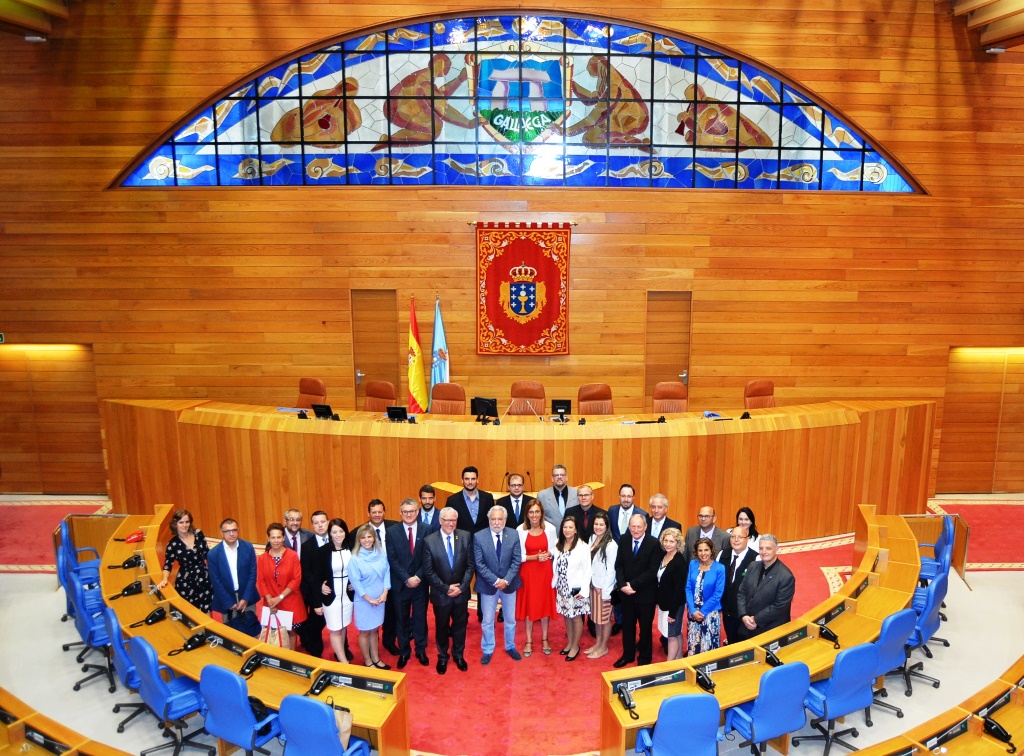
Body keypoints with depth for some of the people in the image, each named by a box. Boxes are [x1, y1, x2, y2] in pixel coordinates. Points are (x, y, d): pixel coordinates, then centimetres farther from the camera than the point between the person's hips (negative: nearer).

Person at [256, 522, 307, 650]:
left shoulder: (292, 555, -8)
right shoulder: (262, 559, 0)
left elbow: (297, 579, -10)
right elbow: (261, 581, 0)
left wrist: (280, 597, -14)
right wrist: (270, 600, -12)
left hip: (291, 602, -2)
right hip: (271, 604, 2)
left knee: (291, 631, 10)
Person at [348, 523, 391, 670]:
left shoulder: (381, 553, -3)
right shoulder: (355, 558, -15)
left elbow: (387, 573, 0)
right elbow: (355, 581, -14)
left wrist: (384, 593, -10)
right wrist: (369, 599, -14)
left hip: (380, 599, 4)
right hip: (364, 601, -4)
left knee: (374, 629, 17)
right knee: (365, 631, 10)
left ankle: (375, 659, 31)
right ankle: (367, 662, 25)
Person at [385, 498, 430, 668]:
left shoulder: (426, 530, -4)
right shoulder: (392, 531, -5)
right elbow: (392, 559, -8)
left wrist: (418, 576, -14)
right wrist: (407, 579, -15)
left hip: (420, 583, 0)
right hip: (400, 584, 0)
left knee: (420, 617, 12)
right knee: (401, 619, 12)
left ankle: (421, 650, 28)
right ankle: (404, 651, 27)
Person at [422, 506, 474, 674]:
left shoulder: (466, 537, -8)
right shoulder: (429, 541, -13)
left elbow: (470, 565, -4)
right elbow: (428, 571, -11)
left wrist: (462, 587, -13)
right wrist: (446, 588, -15)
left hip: (461, 591, 2)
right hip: (441, 593, -1)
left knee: (460, 625, 17)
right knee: (441, 627, 16)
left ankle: (459, 655, 39)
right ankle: (442, 657, 37)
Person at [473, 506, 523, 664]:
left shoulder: (513, 535, -7)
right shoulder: (479, 537, -13)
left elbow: (516, 560, -7)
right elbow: (479, 564, -13)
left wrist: (506, 580, -16)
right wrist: (495, 581, -18)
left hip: (509, 583, 2)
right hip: (488, 585, -2)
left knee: (510, 619, 16)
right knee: (487, 621, 11)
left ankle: (510, 647, 36)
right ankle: (488, 650, 28)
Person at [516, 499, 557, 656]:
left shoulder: (550, 528, -9)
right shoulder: (521, 530, -13)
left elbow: (553, 551, 2)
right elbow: (519, 556, -8)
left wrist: (547, 554, -18)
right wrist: (535, 557, -20)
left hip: (545, 570, 1)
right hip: (527, 571, -1)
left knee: (545, 603, 11)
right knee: (528, 604, 7)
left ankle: (544, 639, 27)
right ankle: (528, 641, 22)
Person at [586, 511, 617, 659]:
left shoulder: (611, 545, -19)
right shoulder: (592, 539, 2)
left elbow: (611, 570, -17)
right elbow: (588, 563, 6)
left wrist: (606, 591, -15)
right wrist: (588, 583, 2)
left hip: (604, 586, -6)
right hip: (593, 584, 6)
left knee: (605, 617, 8)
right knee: (596, 615, 18)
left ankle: (604, 647, 22)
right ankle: (598, 643, 33)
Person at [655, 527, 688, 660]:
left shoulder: (680, 562, -20)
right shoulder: (663, 557, 3)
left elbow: (679, 589, -20)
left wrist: (673, 612, -19)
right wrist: (659, 602, 8)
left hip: (674, 604, -8)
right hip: (664, 603, 8)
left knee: (672, 635, 1)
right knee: (676, 633, 18)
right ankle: (679, 661, 30)